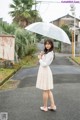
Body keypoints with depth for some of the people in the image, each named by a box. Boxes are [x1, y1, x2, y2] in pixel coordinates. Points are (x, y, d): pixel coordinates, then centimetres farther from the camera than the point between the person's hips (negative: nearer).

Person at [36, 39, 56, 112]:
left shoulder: (49, 54, -18)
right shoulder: (47, 52, 12)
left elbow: (44, 64, -20)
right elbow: (43, 62, 14)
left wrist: (40, 59, -6)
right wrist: (41, 56, 0)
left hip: (45, 71, -10)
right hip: (45, 71, 10)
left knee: (45, 90, 2)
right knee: (48, 90, 15)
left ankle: (45, 107, 15)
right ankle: (53, 106, 18)